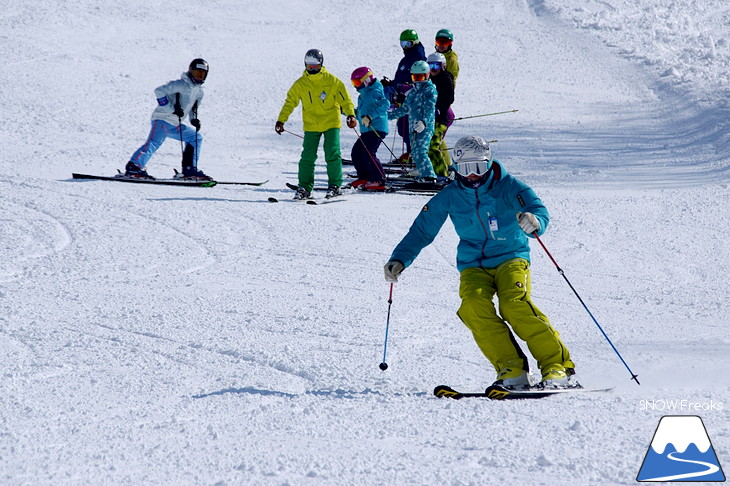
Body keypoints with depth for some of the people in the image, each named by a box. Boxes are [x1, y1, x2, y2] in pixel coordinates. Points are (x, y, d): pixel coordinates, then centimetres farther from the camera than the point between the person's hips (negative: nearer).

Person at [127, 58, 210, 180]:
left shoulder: (199, 91, 15)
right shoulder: (181, 84, -11)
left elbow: (193, 109, 30)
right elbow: (159, 91, -19)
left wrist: (194, 120, 8)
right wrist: (172, 108, -22)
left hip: (174, 125, 9)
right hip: (162, 120, -9)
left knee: (196, 138, 12)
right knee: (154, 142, -27)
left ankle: (189, 170, 10)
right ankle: (133, 167, -37)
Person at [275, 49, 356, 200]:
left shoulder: (332, 81, -3)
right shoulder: (300, 84, 2)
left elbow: (345, 100, -1)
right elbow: (289, 102, 8)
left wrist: (350, 115, -15)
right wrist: (280, 121, 3)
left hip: (331, 123, -2)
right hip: (311, 126, 2)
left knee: (332, 154, -7)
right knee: (308, 157, -2)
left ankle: (335, 185, 4)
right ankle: (304, 188, 4)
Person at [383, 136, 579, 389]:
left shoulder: (508, 187, -5)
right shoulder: (449, 197, 3)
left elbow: (540, 211, -18)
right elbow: (422, 231, 9)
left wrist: (534, 222, -43)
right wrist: (399, 260, -5)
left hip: (511, 257, -3)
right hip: (474, 266, 3)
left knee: (514, 304, -29)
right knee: (474, 307, -28)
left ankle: (558, 368, -25)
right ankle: (512, 371, -26)